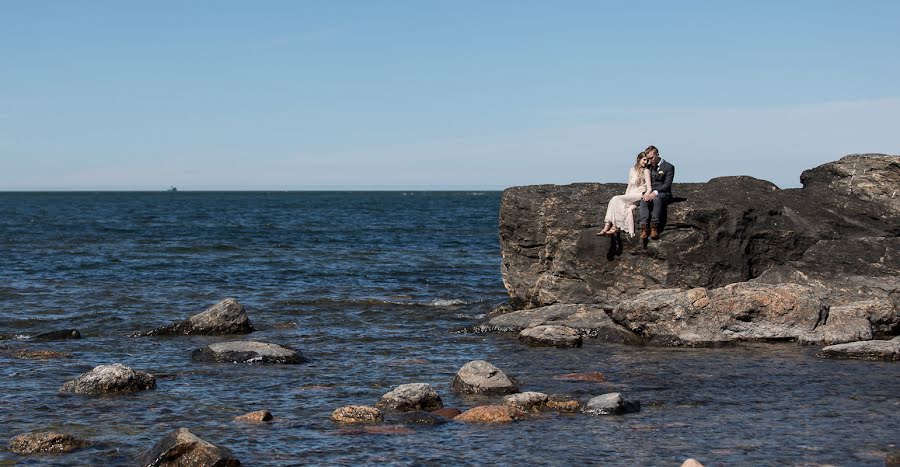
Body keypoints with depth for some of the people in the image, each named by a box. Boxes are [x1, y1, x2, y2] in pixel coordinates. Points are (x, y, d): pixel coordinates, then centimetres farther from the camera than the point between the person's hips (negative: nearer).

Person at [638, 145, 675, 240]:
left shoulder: (668, 167, 4)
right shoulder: (648, 167, 21)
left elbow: (667, 185, -6)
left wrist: (655, 193, -21)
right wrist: (646, 193, -8)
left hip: (663, 194, -3)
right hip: (650, 193, 4)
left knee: (657, 199, -39)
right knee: (644, 201, -33)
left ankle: (654, 227, -46)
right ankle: (644, 228, -47)